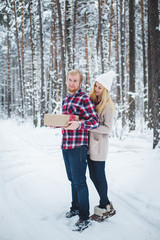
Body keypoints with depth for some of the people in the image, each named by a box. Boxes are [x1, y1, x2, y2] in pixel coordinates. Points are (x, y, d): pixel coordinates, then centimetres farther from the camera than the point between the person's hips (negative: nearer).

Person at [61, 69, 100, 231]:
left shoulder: (84, 98, -9)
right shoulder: (66, 99, 16)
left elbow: (95, 122, -15)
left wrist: (78, 124, -31)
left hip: (78, 146, -8)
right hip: (65, 145, 8)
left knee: (79, 181, -4)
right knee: (72, 179, 18)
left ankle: (84, 217, 6)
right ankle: (75, 207, 34)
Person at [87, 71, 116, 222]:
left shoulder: (107, 106, -11)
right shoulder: (92, 101, 10)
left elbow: (107, 129, -16)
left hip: (99, 145, -7)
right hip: (90, 143, 8)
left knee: (99, 176, 0)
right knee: (93, 176, 13)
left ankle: (104, 209, 16)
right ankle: (107, 205, 27)